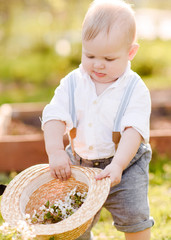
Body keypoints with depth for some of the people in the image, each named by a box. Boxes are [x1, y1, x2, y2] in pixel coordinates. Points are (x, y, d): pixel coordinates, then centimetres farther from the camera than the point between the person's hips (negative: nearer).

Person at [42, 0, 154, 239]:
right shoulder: (72, 83, -3)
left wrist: (117, 165, -35)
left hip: (124, 165, -3)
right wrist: (55, 151, -27)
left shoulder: (135, 90, -13)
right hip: (79, 164, 3)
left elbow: (134, 130, -21)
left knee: (135, 218, -8)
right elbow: (54, 117, -10)